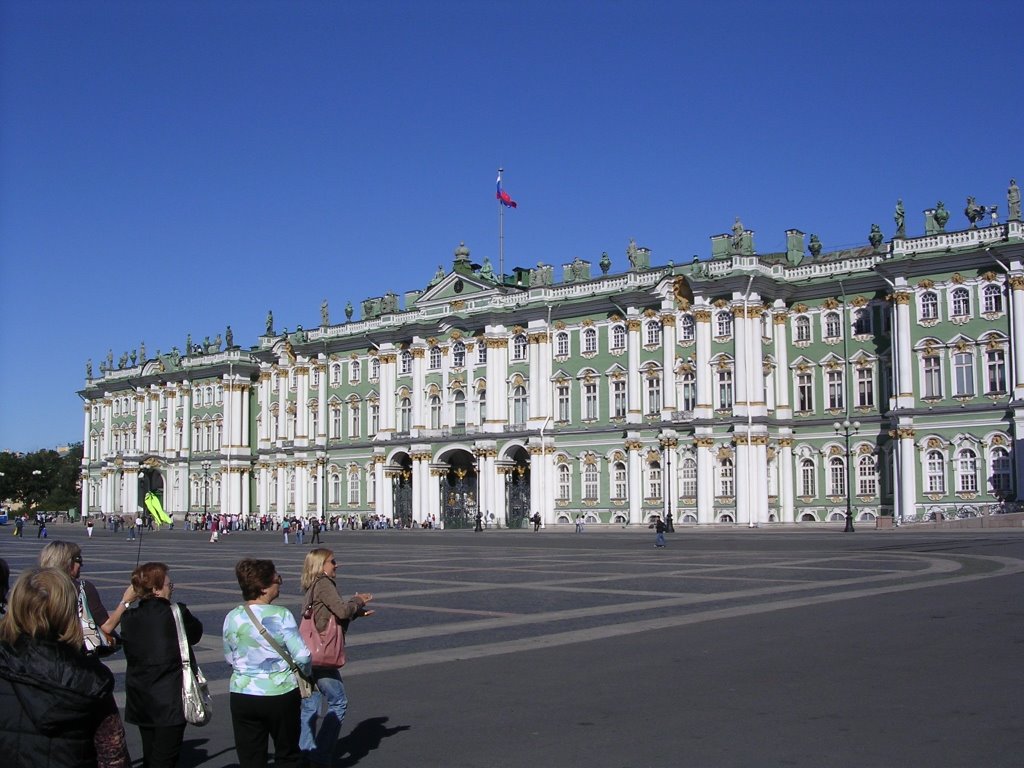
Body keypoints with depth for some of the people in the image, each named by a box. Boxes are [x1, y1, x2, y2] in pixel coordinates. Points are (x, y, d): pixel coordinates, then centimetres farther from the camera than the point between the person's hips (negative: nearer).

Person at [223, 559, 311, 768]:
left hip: (242, 694, 3)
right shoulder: (281, 615, -14)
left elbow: (229, 657, 8)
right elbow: (302, 656, -13)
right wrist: (305, 673, 8)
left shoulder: (232, 618, -3)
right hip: (280, 694, -3)